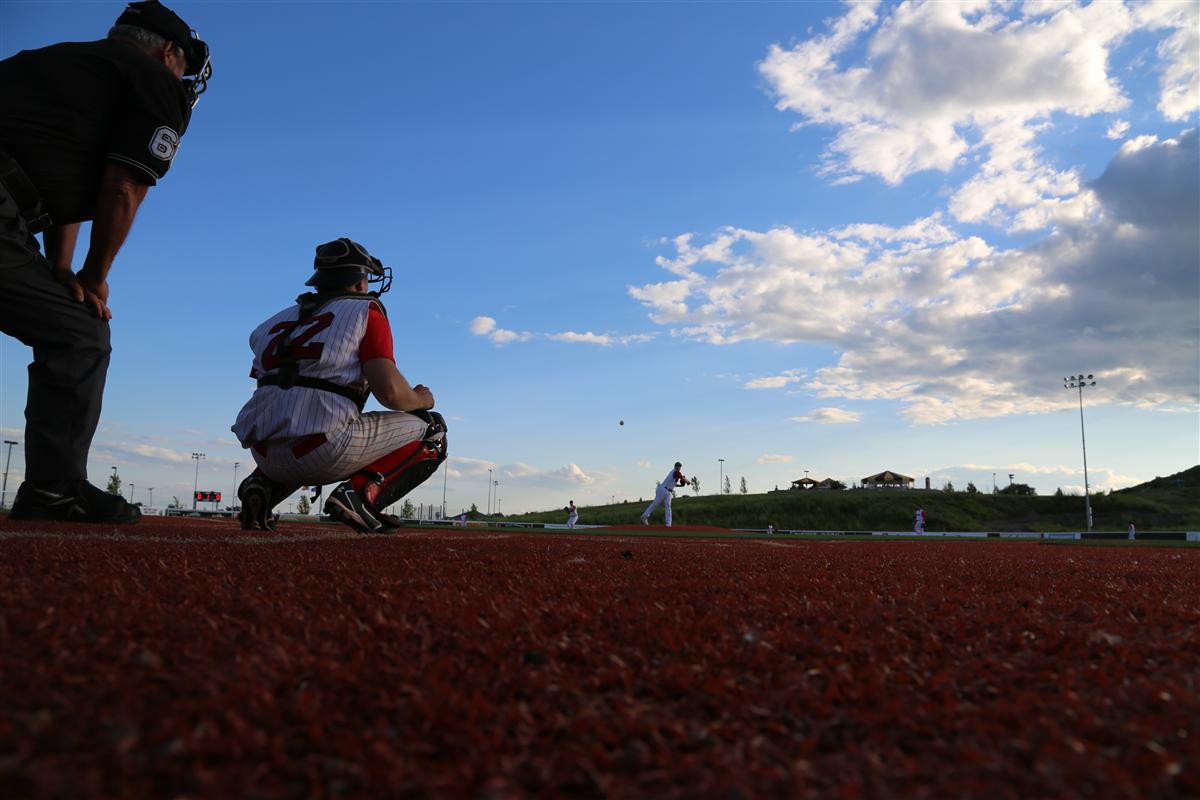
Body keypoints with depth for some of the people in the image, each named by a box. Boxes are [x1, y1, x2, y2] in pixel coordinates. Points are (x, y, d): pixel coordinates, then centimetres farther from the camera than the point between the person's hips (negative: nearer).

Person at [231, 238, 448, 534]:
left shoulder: (281, 318, 23)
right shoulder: (366, 311, 4)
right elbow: (390, 392, -9)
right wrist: (421, 399, 12)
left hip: (265, 454, 7)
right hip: (322, 448, -6)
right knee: (432, 430, 8)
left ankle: (262, 485, 12)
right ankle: (360, 493, -11)